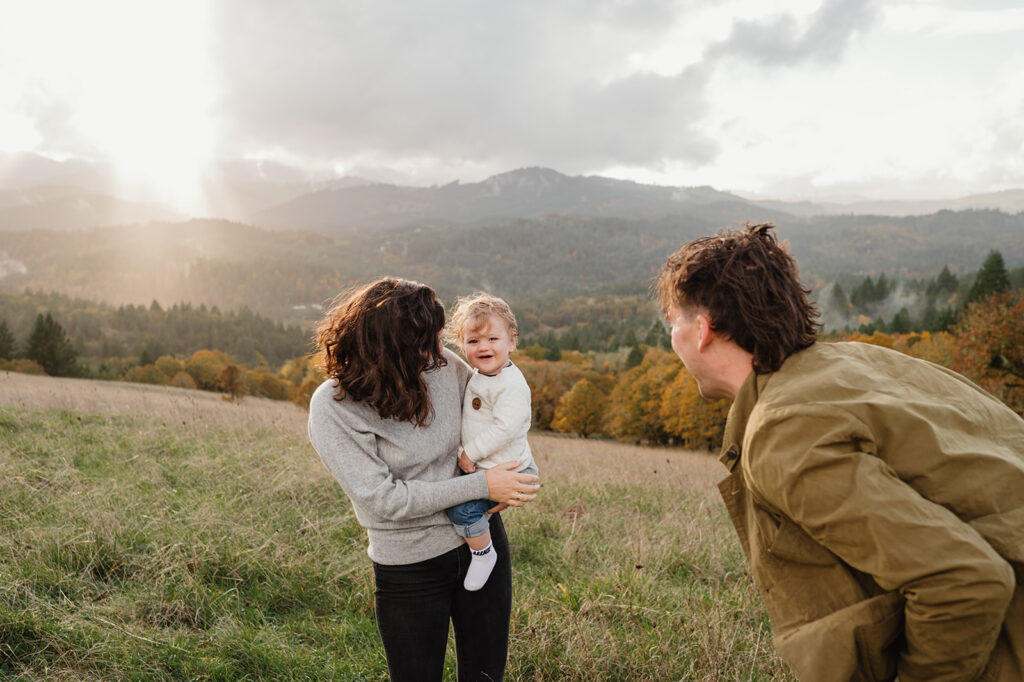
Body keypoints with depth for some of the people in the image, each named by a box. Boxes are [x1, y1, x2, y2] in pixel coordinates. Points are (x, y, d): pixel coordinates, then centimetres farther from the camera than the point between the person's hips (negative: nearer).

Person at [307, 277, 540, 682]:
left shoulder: (441, 365, -8)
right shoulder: (333, 407, -19)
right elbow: (383, 499, -21)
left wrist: (516, 480, -6)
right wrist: (482, 486, -20)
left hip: (482, 539, 4)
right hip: (410, 568, -4)